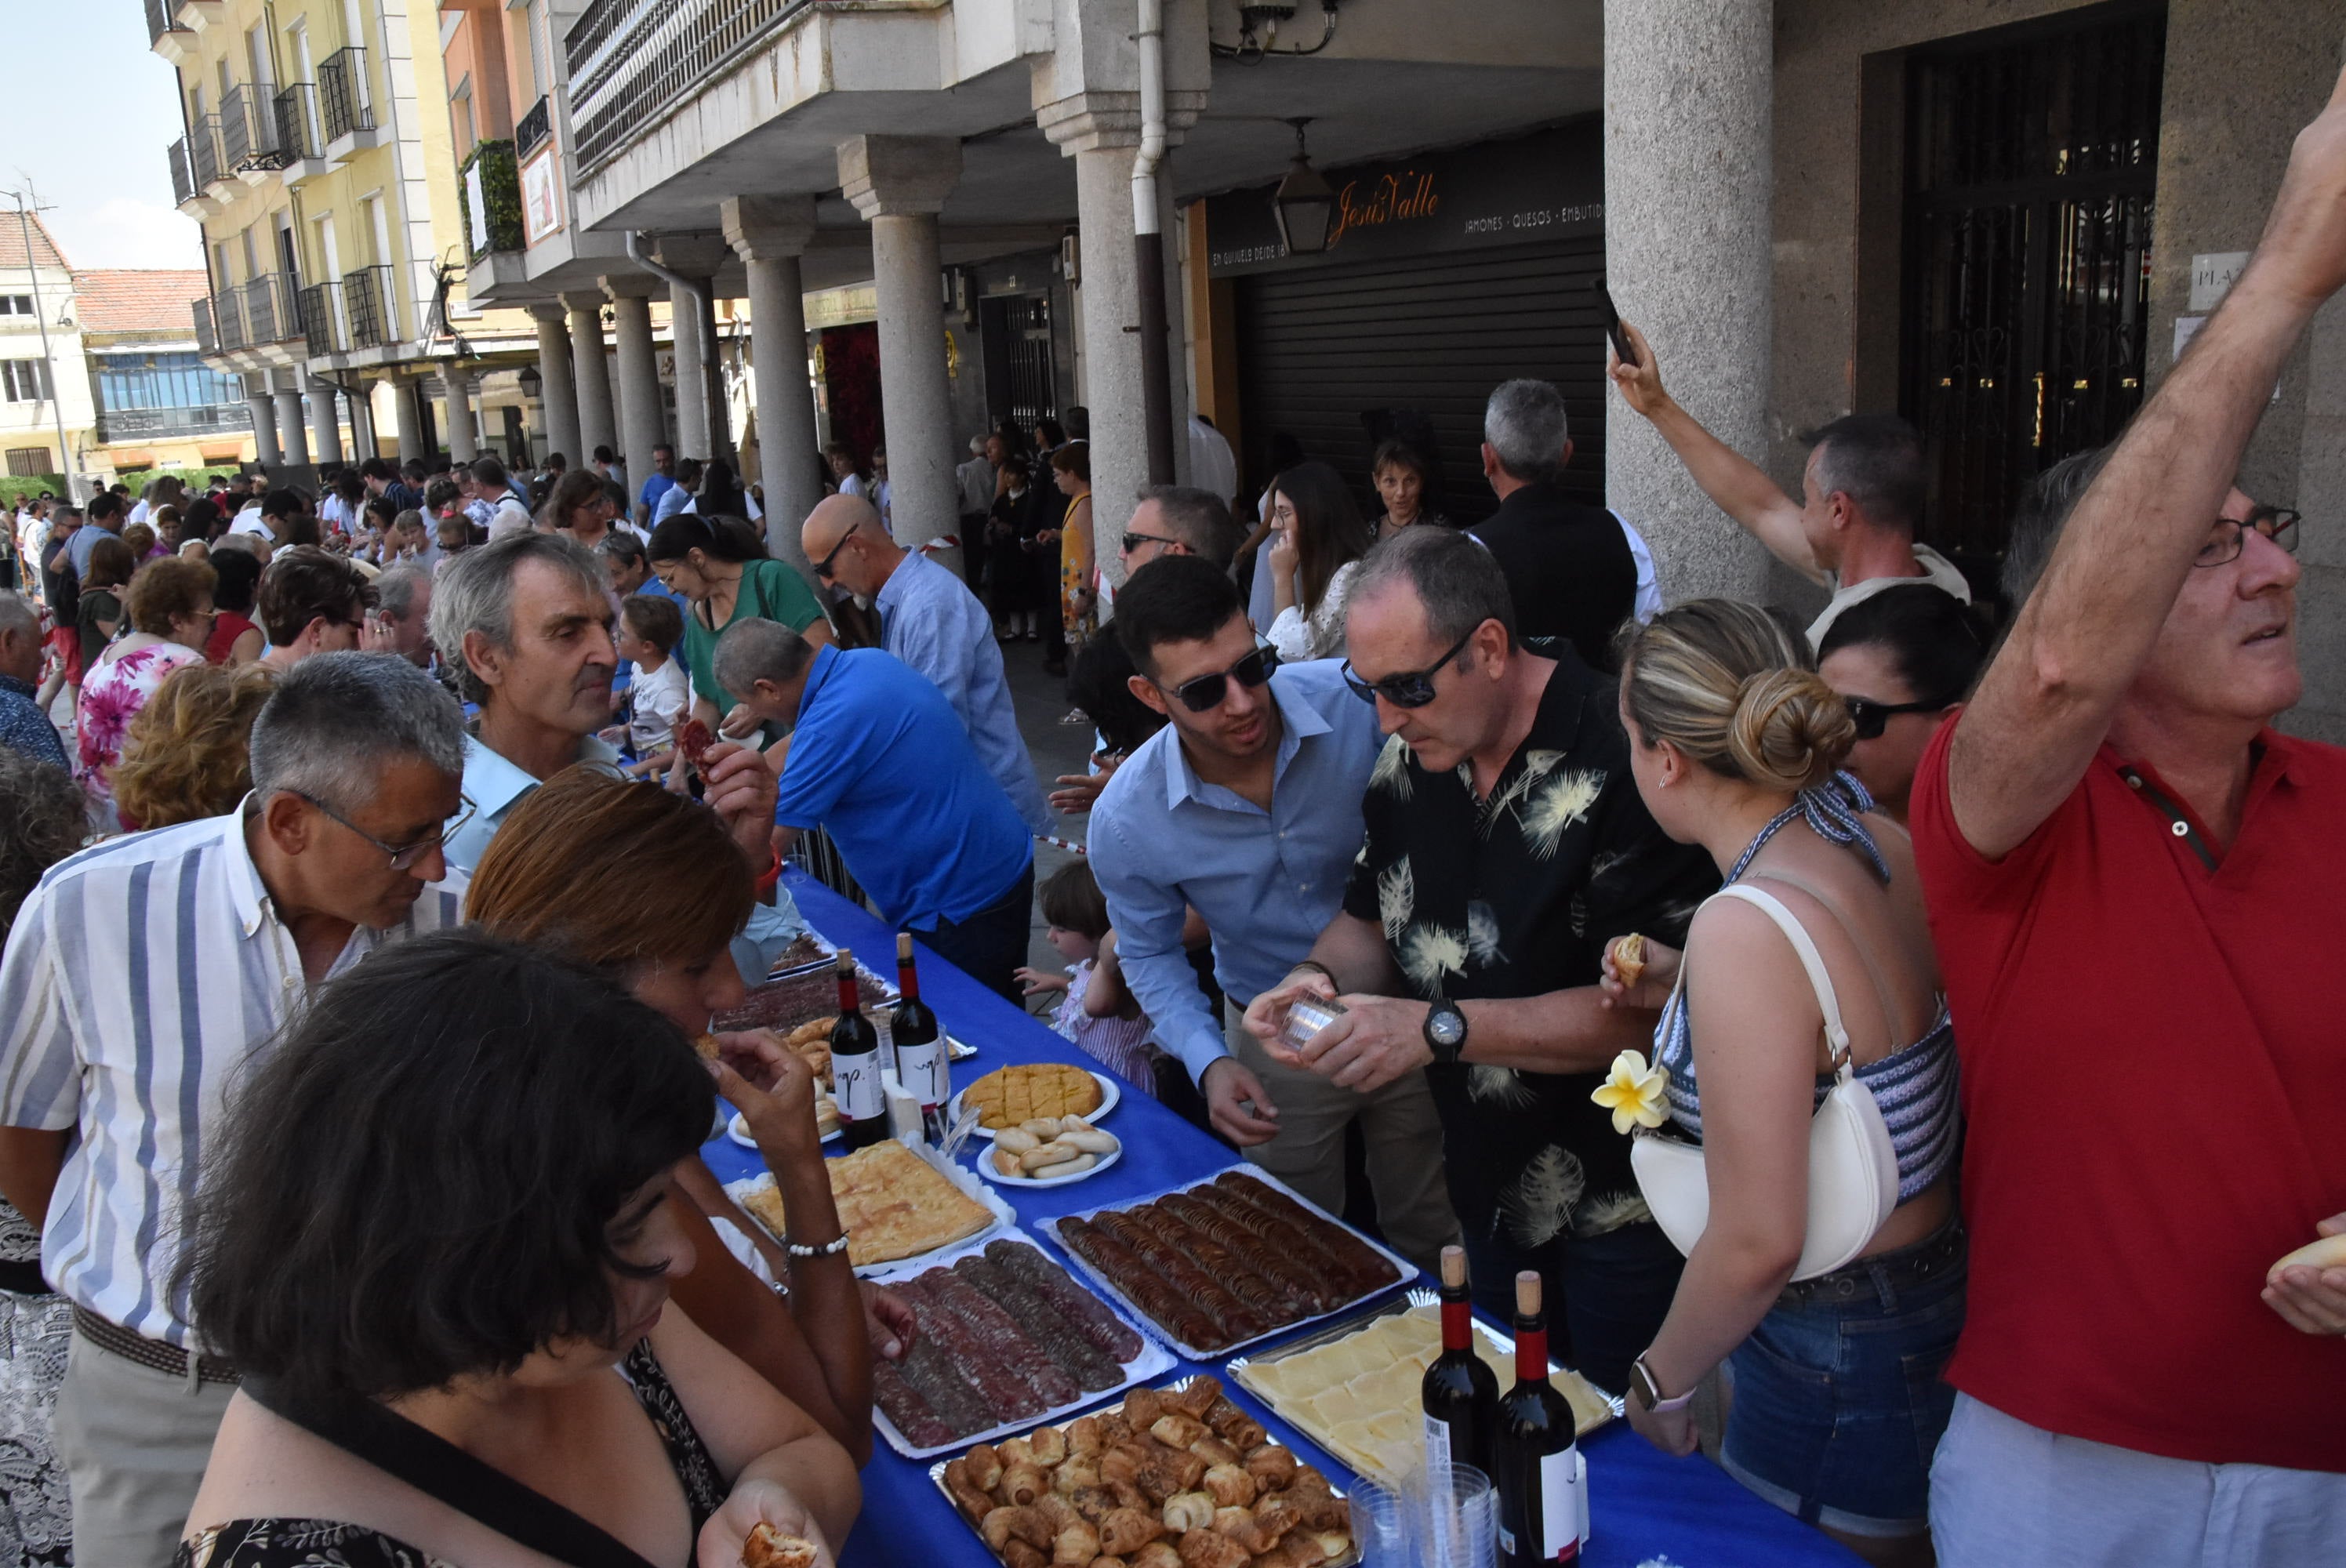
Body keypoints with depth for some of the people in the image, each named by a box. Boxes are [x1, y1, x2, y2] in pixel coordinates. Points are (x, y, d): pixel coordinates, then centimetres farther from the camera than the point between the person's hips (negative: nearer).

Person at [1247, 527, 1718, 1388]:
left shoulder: (1624, 760, -25)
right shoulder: (1412, 759, -2)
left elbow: (1652, 1003, -28)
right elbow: (1371, 917, 11)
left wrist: (1441, 1027, -29)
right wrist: (1320, 978, -11)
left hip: (1622, 1209, -6)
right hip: (1490, 1186, 7)